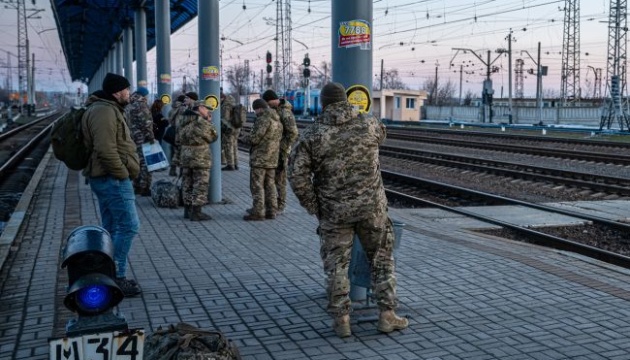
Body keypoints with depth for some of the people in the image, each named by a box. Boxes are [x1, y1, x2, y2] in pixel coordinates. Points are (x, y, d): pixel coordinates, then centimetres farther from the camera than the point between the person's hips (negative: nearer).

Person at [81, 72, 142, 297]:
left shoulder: (109, 109, 19)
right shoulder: (104, 111, -16)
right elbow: (106, 149, -25)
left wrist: (125, 172, 16)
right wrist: (123, 174, -18)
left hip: (106, 178, 11)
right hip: (113, 179, -11)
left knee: (111, 228, 14)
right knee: (128, 226, -9)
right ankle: (116, 277, -4)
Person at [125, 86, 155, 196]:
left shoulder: (128, 107, 17)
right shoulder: (141, 105, -10)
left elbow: (127, 123, 18)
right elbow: (146, 123, -17)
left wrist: (129, 136, 20)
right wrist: (151, 137, -12)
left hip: (132, 138, 9)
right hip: (142, 138, -9)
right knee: (145, 162, -6)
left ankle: (137, 186, 18)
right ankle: (145, 188, -8)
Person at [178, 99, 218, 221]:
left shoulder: (181, 121, 8)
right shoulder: (202, 122, -16)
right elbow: (213, 137, -6)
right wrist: (209, 122, 4)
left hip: (185, 156, 8)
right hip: (200, 157, -8)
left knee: (187, 184, 15)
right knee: (200, 185, -1)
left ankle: (188, 210, 22)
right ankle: (196, 212, -1)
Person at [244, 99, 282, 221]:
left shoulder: (263, 119, -16)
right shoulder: (277, 120, 13)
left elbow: (255, 138, -18)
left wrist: (251, 132, 1)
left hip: (260, 158, -9)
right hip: (272, 159, 9)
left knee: (257, 186, -4)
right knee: (270, 185, 13)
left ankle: (258, 212, -4)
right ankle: (271, 211, 16)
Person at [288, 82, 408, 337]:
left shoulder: (313, 135, -7)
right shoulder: (370, 125, -1)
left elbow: (297, 175, -10)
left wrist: (314, 207, 1)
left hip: (334, 211, -1)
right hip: (372, 206, 1)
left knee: (336, 264, 11)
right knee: (382, 259, 15)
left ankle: (341, 320, 14)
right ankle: (387, 315, 17)